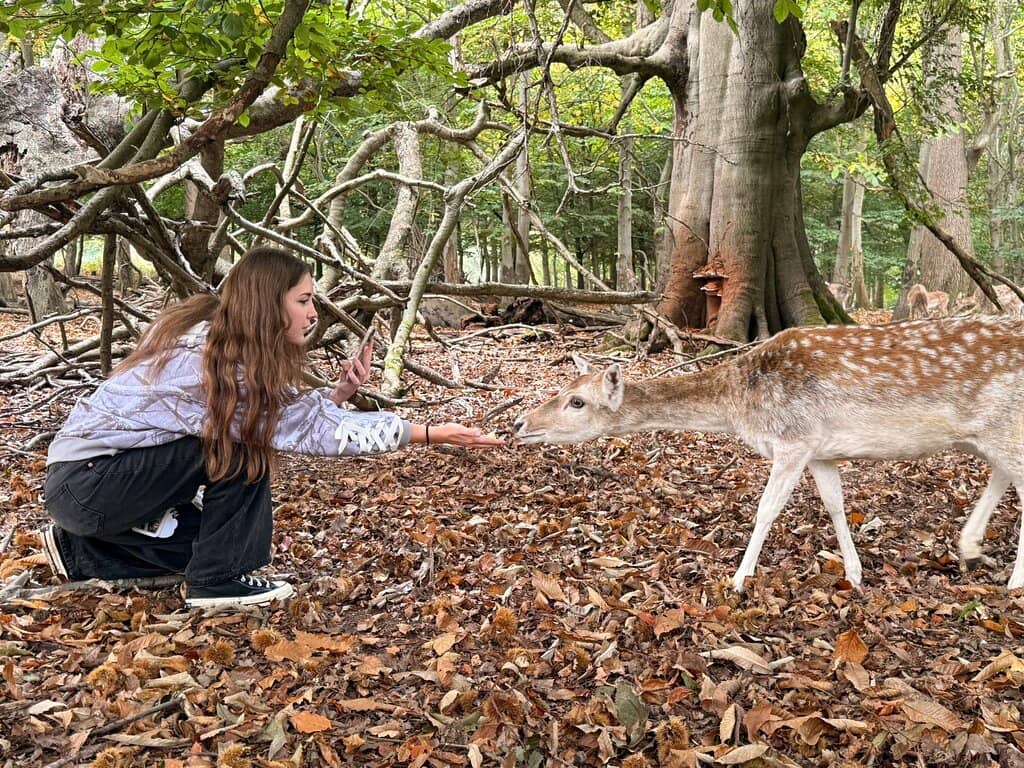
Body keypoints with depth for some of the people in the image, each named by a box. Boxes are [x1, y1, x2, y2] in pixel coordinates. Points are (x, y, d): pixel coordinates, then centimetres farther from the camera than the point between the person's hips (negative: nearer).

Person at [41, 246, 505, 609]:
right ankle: (217, 582, -9)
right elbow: (308, 430, -24)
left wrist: (340, 392, -16)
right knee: (237, 443, -20)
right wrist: (428, 434, -25)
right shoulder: (215, 356, -24)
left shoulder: (219, 339, 3)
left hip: (98, 473, 9)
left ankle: (81, 551, 24)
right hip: (86, 480, -9)